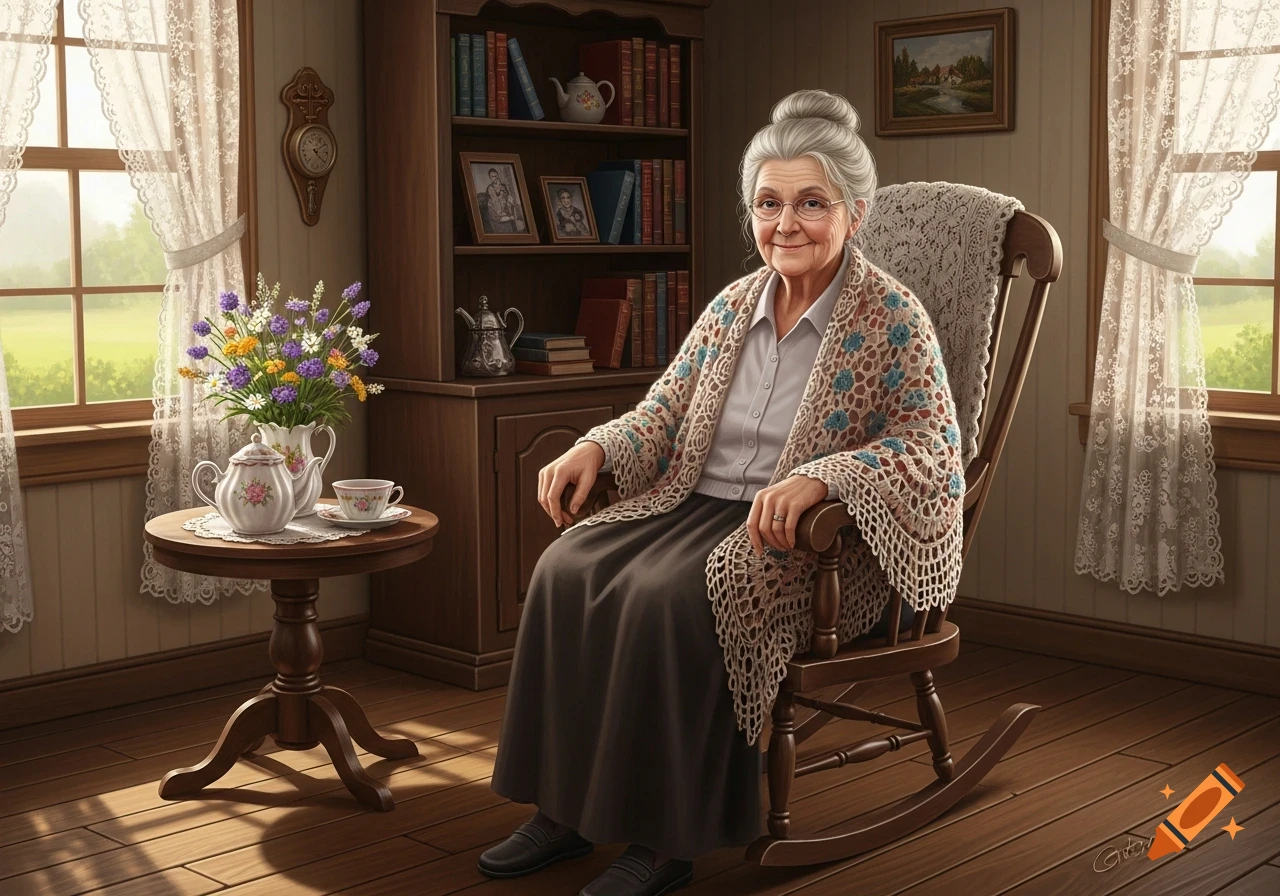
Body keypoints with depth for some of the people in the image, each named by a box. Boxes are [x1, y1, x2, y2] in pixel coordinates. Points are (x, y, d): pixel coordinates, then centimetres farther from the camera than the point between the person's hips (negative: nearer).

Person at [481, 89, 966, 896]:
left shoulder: (891, 317, -6)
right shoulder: (734, 305, 12)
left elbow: (933, 448, -15)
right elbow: (663, 412, 17)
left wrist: (817, 478, -31)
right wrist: (596, 447, -4)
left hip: (814, 548, -6)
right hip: (695, 508, 6)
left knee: (669, 596, -32)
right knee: (566, 569, -18)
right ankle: (564, 809, -11)